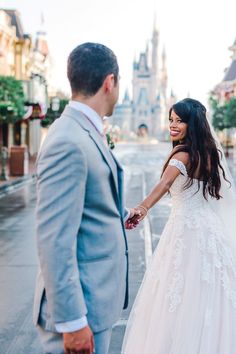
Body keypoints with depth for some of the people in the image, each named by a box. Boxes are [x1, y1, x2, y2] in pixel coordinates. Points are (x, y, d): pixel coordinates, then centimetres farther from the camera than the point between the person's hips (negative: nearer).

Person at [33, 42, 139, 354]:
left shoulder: (86, 132, 6)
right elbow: (54, 241, -26)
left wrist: (121, 214, 37)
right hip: (82, 305, -9)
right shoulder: (68, 143, -23)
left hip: (98, 292, 9)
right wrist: (72, 322, -23)